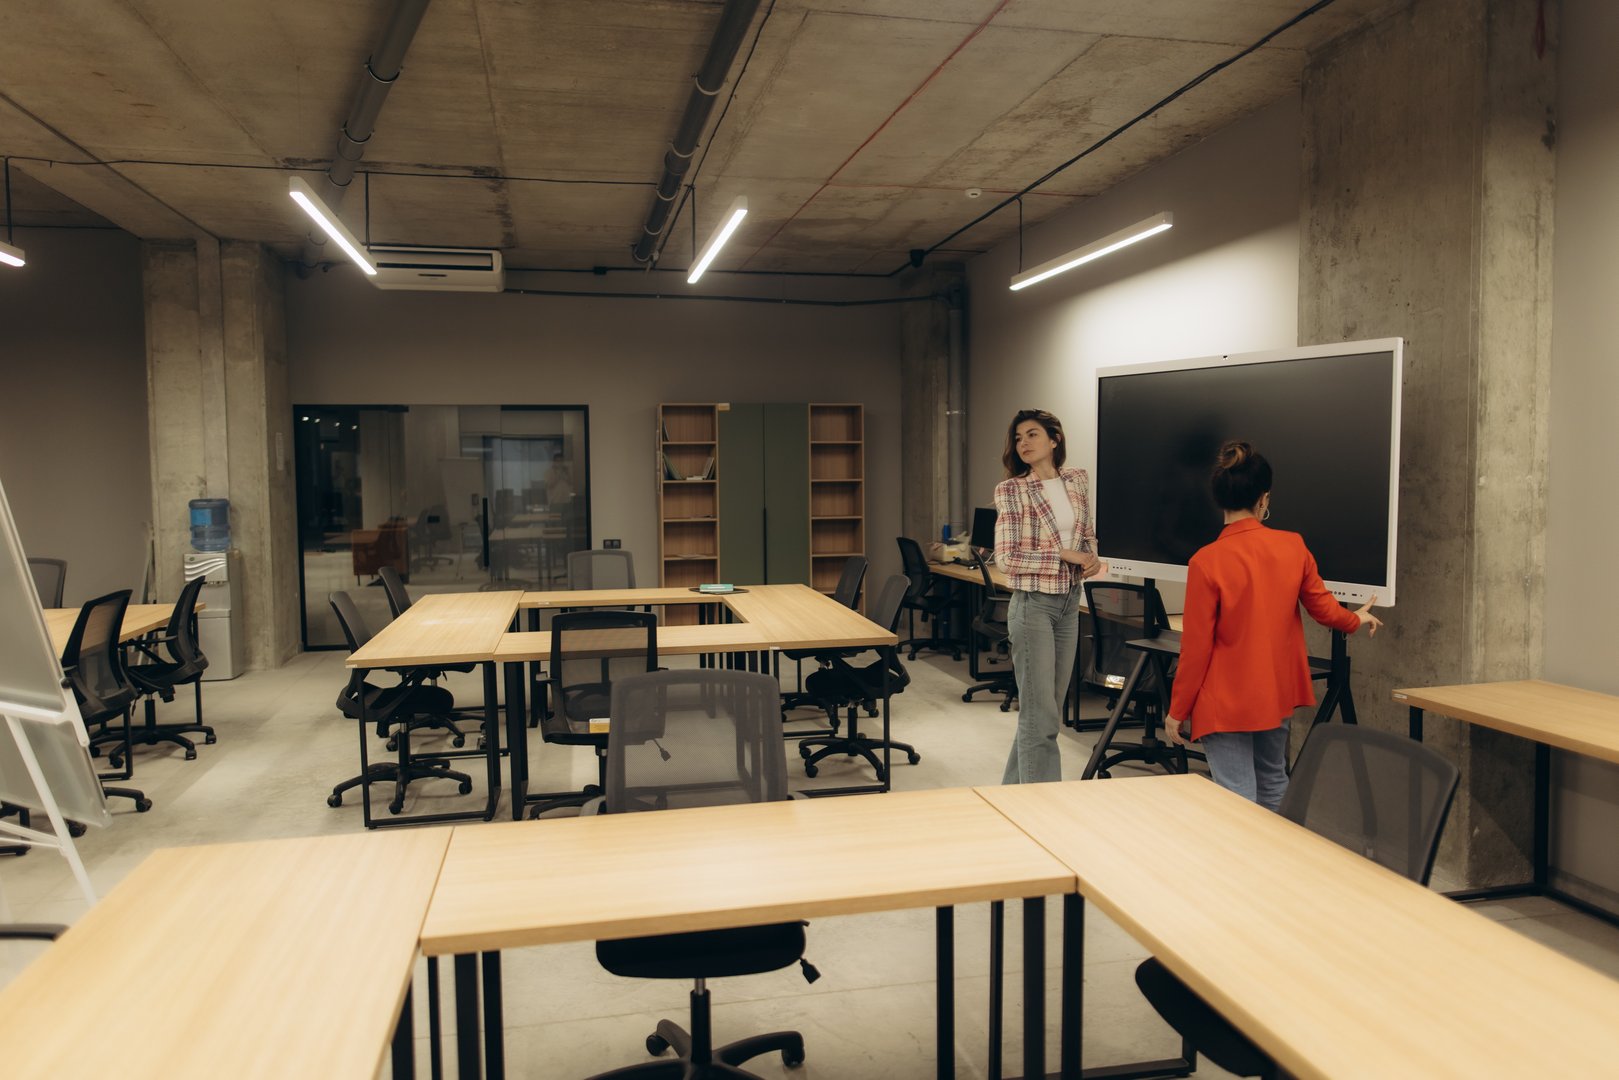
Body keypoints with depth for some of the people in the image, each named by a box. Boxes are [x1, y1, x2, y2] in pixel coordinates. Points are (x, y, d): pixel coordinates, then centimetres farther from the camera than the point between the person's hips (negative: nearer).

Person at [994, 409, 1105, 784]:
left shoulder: (1078, 481, 6)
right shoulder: (1010, 490, -9)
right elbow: (1006, 557, -13)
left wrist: (1091, 559, -5)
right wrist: (1063, 557, -18)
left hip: (1069, 603, 6)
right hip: (1033, 604, -6)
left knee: (1048, 709, 14)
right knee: (1040, 714, -5)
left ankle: (1014, 792, 29)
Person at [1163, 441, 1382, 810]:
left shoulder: (1207, 561, -19)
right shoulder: (1294, 547, -6)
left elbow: (1196, 647, -15)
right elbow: (1323, 607, 9)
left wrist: (1177, 711, -4)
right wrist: (1356, 620, 33)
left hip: (1226, 703, -5)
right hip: (1277, 694, 5)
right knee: (1273, 784, 24)